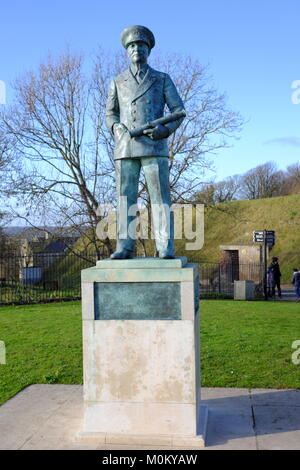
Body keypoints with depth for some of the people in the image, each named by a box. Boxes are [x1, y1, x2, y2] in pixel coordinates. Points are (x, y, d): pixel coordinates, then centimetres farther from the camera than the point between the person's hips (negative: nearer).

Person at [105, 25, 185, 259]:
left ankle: (165, 247, -7)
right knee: (126, 197, 0)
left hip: (154, 146, -2)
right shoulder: (118, 82, 17)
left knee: (160, 196, -7)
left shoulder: (162, 79, 12)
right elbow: (110, 114, 20)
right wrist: (117, 128, -3)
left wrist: (165, 129, -12)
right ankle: (125, 247, 1)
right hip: (125, 148, 2)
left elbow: (178, 110, 8)